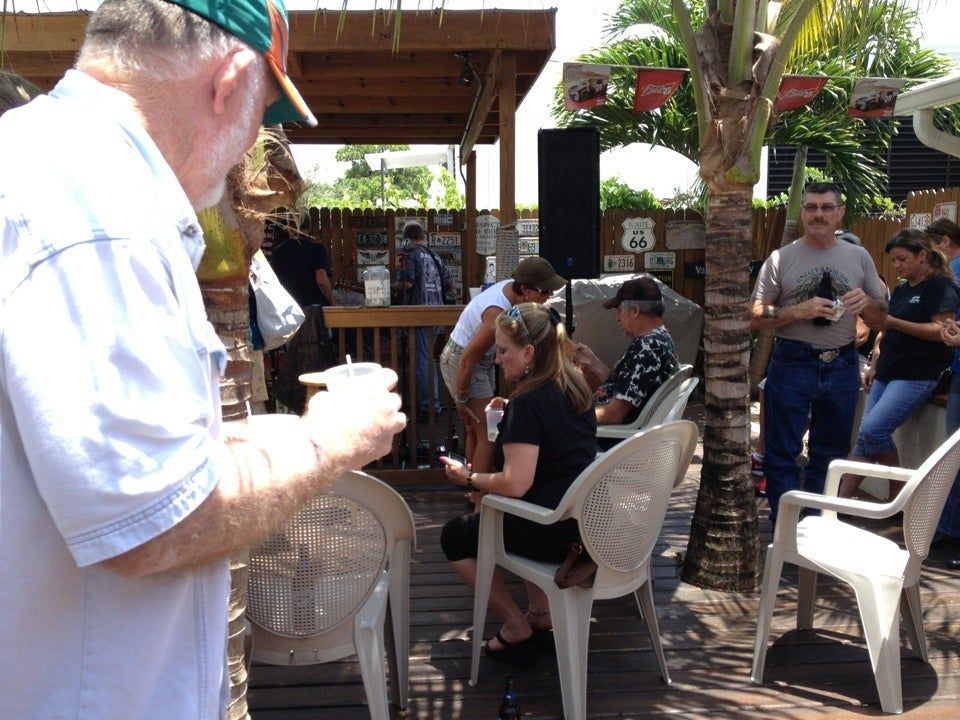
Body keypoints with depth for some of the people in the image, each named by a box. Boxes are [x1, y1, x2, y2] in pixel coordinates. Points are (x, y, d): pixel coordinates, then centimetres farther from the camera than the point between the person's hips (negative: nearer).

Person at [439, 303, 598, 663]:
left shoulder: (528, 403, -22)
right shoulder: (574, 386, 5)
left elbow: (514, 484, -27)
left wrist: (468, 478, -10)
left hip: (553, 532, -9)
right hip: (587, 520, 9)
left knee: (454, 536, 12)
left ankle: (516, 629, 13)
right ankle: (541, 615, 25)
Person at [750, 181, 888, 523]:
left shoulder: (859, 257, 7)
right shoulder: (781, 258, -1)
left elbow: (881, 316, 12)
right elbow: (756, 317, -5)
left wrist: (866, 303, -11)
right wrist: (800, 311, -18)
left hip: (842, 366, 3)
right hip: (792, 364, -3)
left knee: (831, 454, 13)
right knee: (782, 453, 2)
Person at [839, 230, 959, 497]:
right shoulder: (901, 289, 19)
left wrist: (893, 322, -20)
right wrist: (874, 366, 13)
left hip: (917, 375, -8)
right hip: (887, 373, 8)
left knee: (872, 429, -19)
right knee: (865, 436, 1)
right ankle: (841, 498, 0)